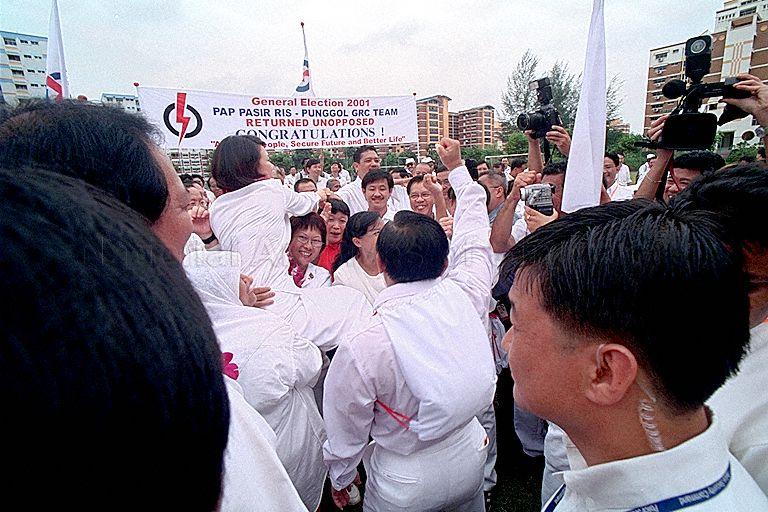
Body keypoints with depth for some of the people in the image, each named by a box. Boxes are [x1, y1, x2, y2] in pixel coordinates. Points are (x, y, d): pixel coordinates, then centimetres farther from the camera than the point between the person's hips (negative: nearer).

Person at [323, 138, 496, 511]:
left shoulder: (359, 349, -32)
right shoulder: (464, 295, -23)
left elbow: (345, 433, -16)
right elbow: (474, 236, -3)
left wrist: (340, 479, 7)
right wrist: (457, 167, 11)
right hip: (470, 456, 4)